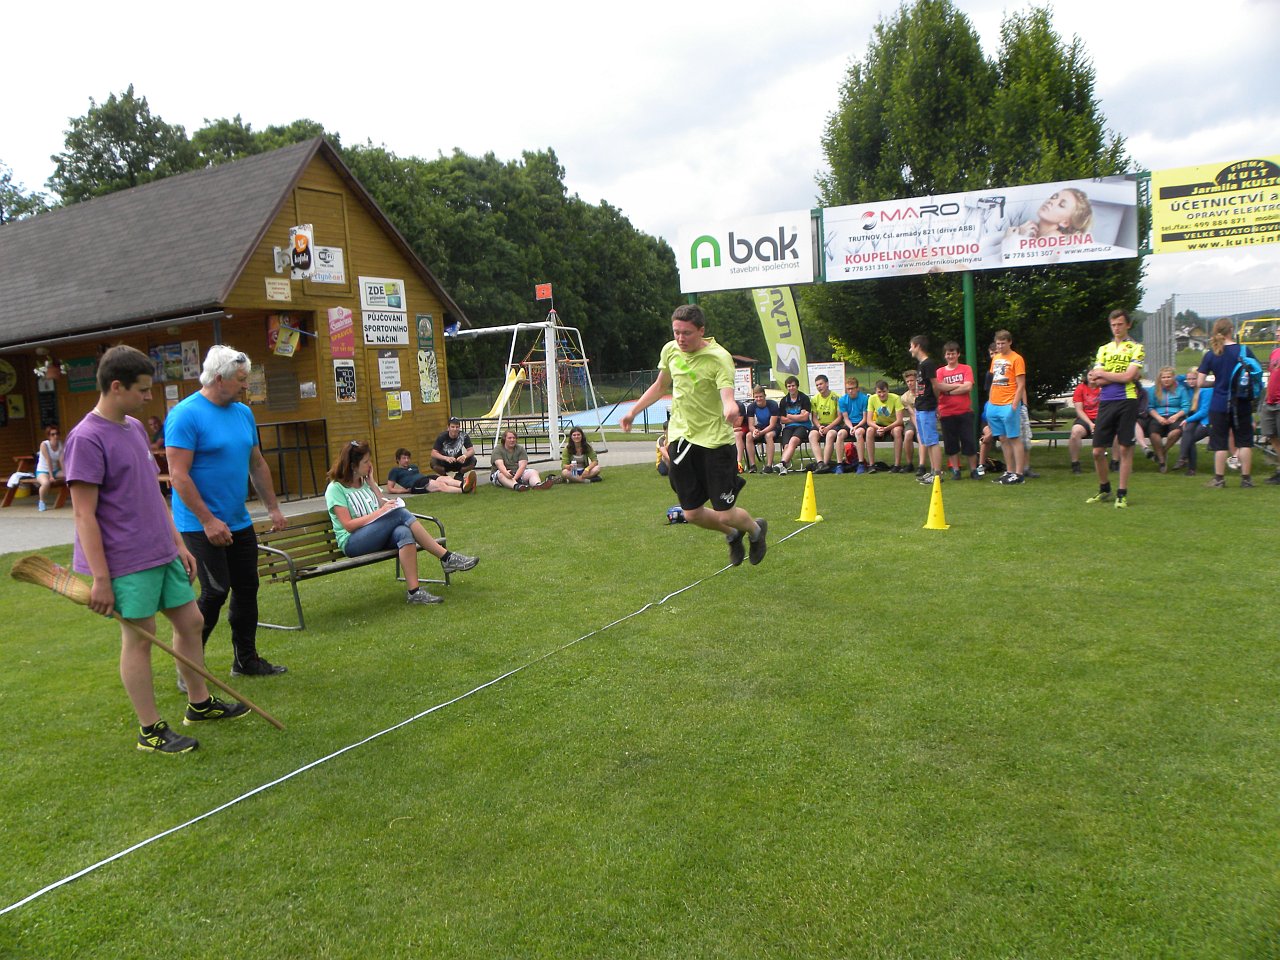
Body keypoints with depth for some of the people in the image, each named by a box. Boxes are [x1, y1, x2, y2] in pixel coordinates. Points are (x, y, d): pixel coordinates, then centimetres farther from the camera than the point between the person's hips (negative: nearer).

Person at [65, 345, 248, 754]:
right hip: (126, 562, -8)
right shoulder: (87, 439, -15)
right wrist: (101, 579, -19)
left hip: (162, 553, 8)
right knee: (139, 639, 1)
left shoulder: (135, 427, 11)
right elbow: (84, 514, -17)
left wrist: (178, 543, 17)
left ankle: (199, 704, 30)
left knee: (191, 621, 14)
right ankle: (151, 730, 13)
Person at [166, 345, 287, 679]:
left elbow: (257, 464, 18)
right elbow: (178, 475, -19)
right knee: (215, 592, -9)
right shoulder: (186, 415, -14)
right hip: (202, 525, -8)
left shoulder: (243, 413, 9)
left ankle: (246, 659, 25)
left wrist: (273, 508, 15)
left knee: (247, 589, 12)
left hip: (239, 523, 8)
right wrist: (209, 521, -22)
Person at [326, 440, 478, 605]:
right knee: (400, 513, -30)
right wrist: (379, 512, -17)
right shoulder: (335, 488, -2)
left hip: (379, 537, 6)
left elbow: (384, 506, 8)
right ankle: (446, 557, -31)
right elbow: (348, 525, -12)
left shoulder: (365, 482, 19)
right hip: (352, 543, -6)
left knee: (404, 533, -32)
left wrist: (371, 483, 6)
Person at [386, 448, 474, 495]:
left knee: (446, 478, -25)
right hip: (415, 485, -7)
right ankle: (463, 489, -58)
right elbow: (389, 489, 9)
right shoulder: (395, 470, 15)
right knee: (440, 485, -33)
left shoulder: (413, 466, 33)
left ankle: (463, 483, -55)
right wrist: (406, 490, -2)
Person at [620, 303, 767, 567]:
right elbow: (660, 386, 21)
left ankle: (756, 529, 34)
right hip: (681, 437, 5)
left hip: (715, 440, -5)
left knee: (725, 515, -3)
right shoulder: (670, 350, 2)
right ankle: (732, 535, 37)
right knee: (692, 514, 4)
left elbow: (727, 395, -30)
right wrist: (633, 411, 21)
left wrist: (730, 407, -53)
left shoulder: (719, 357, -16)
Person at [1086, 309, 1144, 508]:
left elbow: (1128, 376, -11)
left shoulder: (1136, 348, 3)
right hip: (1106, 402, 4)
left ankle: (1122, 493, 7)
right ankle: (1104, 490, 21)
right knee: (1098, 451, 3)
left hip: (1127, 401, -4)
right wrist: (1119, 376, -7)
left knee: (1125, 449, -1)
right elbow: (1095, 380, 4)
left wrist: (1102, 374, -2)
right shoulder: (1103, 349, 15)